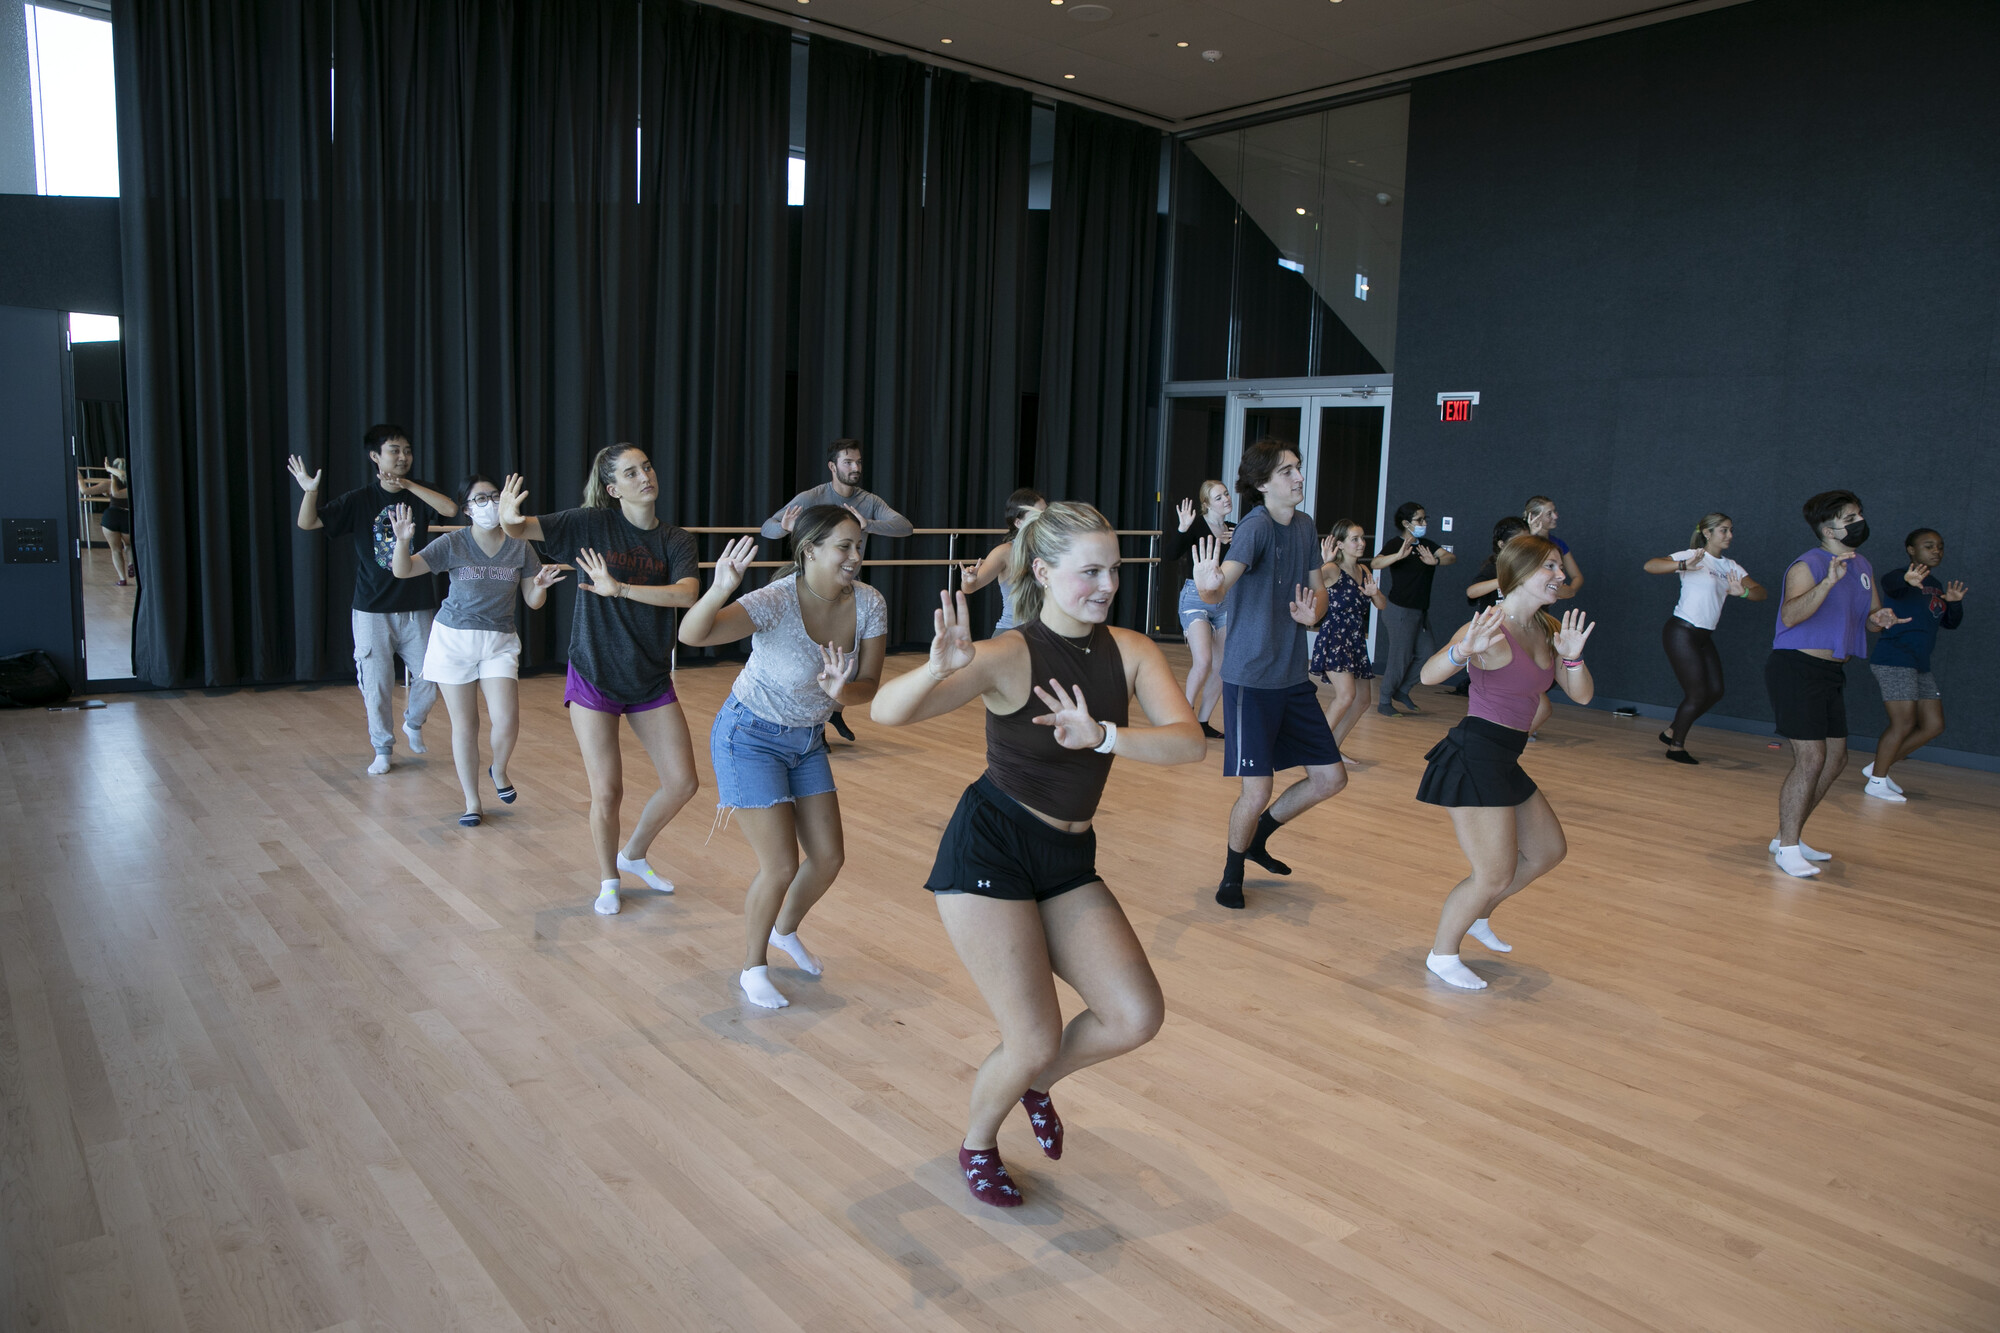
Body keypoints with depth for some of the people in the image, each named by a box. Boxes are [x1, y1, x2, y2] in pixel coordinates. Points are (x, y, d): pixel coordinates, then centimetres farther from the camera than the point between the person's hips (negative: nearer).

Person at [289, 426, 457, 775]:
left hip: (417, 608, 1)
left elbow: (451, 510, -19)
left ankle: (413, 724, 35)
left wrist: (407, 484, -22)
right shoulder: (358, 500, -2)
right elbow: (308, 523, -7)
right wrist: (310, 491, -26)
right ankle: (382, 749, 22)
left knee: (429, 679, 4)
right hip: (372, 610, -1)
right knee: (376, 684, 4)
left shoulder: (420, 494, 1)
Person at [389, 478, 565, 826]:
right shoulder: (453, 544, -4)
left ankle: (498, 770, 22)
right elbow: (403, 571, -9)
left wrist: (542, 585, -17)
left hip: (499, 643, 1)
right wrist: (403, 542, -28)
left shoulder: (519, 547, 1)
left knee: (507, 722, -12)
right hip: (453, 640, -1)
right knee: (465, 724, 5)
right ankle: (472, 802, 19)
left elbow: (533, 602, 4)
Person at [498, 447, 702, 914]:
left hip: (652, 679, 3)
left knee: (683, 783, 4)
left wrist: (619, 588, -31)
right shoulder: (593, 523, -7)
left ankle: (634, 855, 31)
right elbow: (523, 529, -14)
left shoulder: (677, 540, -1)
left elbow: (688, 593, -20)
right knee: (607, 793, -2)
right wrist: (508, 519, -38)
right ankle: (608, 879, 24)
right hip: (594, 677, -3)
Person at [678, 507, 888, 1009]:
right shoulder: (777, 601, -30)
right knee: (781, 867, -6)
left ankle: (786, 930, 41)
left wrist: (841, 691, -32)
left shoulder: (869, 604, -14)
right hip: (751, 737, -6)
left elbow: (869, 685, -10)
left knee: (829, 858, 10)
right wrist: (720, 591, -60)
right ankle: (754, 968, 20)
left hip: (808, 740, 6)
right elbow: (691, 635, -41)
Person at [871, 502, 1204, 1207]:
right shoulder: (1009, 657, -15)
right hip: (990, 851, -5)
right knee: (1035, 1041, -6)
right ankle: (977, 1143, 28)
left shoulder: (1131, 651, -1)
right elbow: (887, 711, -24)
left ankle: (1035, 1083, 27)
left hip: (1069, 861, 5)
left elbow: (1191, 742, -16)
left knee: (1137, 1017, -6)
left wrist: (1100, 735, -32)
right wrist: (941, 667, -45)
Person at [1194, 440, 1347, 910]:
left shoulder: (1305, 525, 6)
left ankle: (1257, 837, 32)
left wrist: (1312, 613, -8)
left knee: (1331, 777, 10)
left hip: (1294, 678, 8)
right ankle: (1232, 873, 22)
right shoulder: (1257, 527, -17)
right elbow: (1222, 582, -33)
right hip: (1251, 680, -7)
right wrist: (1208, 588, -57)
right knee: (1257, 792, -6)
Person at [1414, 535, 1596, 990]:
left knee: (1549, 851, 22)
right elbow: (1429, 675, -30)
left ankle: (1476, 915, 39)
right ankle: (1443, 953, 17)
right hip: (1473, 756, -9)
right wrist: (1463, 652, -50)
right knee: (1495, 875, -5)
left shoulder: (1548, 629, 8)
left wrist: (1572, 657, -14)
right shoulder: (1491, 627, -17)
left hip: (1504, 761, 9)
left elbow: (1581, 696, 6)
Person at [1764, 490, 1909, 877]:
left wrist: (1879, 619, -4)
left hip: (1832, 672, 9)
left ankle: (1789, 835, 23)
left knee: (1835, 759, 12)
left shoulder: (1863, 567, 12)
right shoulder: (1808, 566, -14)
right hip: (1797, 669, -9)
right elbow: (1789, 616, -29)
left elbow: (1871, 613, 20)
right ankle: (1787, 848, -5)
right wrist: (1828, 582, -41)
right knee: (1811, 758, -13)